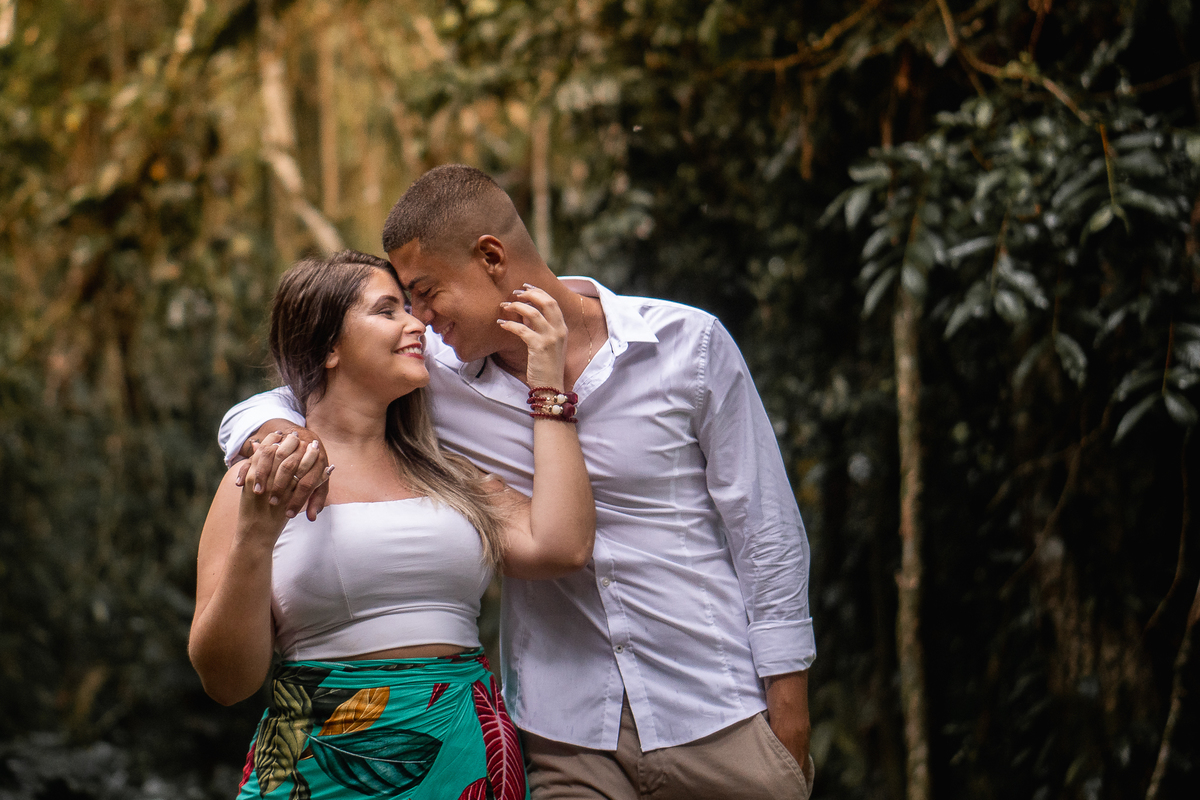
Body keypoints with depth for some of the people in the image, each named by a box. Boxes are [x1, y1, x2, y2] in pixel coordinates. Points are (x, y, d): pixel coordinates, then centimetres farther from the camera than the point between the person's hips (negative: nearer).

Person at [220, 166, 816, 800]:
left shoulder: (687, 344, -4)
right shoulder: (436, 375, 3)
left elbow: (766, 534, -2)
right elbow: (252, 414, 8)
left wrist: (789, 726, -4)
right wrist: (280, 435, -18)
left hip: (722, 723, -2)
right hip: (567, 744, 2)